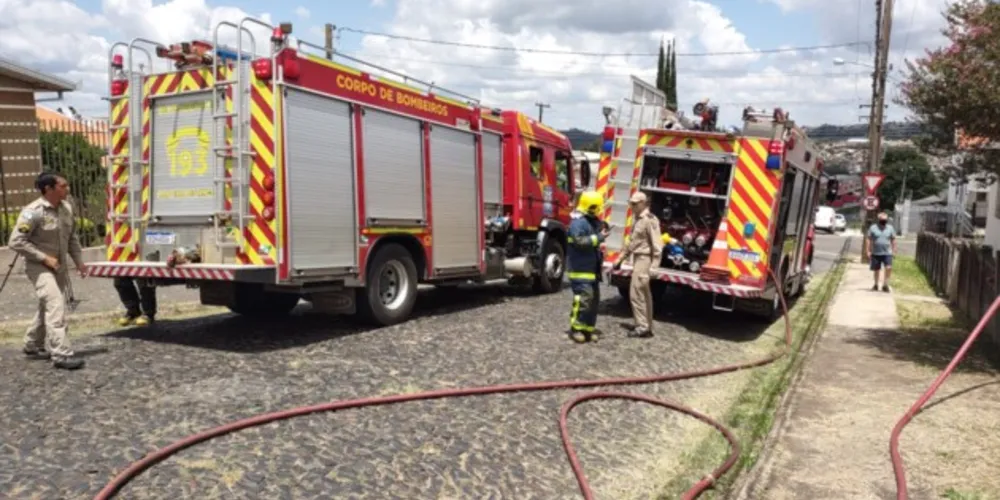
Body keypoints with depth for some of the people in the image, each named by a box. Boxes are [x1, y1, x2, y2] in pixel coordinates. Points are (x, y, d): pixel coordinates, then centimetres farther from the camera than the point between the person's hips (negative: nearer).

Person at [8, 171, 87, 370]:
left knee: (48, 307, 18)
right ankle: (61, 354, -17)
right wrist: (44, 258, -21)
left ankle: (33, 345, 36)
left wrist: (79, 261, 11)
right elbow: (16, 242, -19)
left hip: (59, 266, 8)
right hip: (39, 267, -8)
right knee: (55, 306, -17)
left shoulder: (66, 208, 2)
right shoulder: (33, 212, -20)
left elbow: (72, 237, 14)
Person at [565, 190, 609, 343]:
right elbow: (579, 241, -27)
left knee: (594, 299, 11)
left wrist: (602, 230, 11)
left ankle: (589, 328, 19)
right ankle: (576, 329, -3)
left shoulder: (593, 221, 15)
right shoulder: (578, 222, -15)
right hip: (581, 269, -10)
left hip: (592, 269, 10)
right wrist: (598, 238, -22)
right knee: (583, 299, -14)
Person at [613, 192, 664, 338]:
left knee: (636, 293, -8)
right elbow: (632, 242, 24)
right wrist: (621, 257, 24)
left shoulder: (650, 220, -15)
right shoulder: (638, 219, 16)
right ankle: (647, 327, 19)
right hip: (638, 259, 10)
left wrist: (655, 265, -25)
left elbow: (656, 244, -21)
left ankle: (642, 327, -2)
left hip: (644, 259, -10)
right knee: (644, 294, 13)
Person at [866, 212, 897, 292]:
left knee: (889, 268, -17)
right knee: (876, 270, 10)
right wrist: (868, 251, -5)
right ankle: (876, 284, 27)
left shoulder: (890, 228, 5)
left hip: (887, 253, 0)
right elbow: (868, 240, 0)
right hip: (876, 253, 0)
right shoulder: (873, 228, 0)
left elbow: (893, 240, 11)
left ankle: (885, 284, -8)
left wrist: (894, 251, 6)